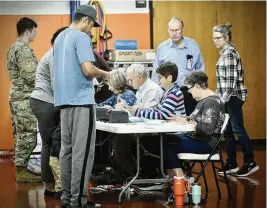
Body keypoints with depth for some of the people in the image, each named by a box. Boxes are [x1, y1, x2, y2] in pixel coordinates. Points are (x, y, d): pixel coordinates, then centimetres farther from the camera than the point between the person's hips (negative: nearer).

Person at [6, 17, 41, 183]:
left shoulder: (14, 47, 16)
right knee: (27, 135, -7)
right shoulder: (24, 49, -16)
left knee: (20, 135, 12)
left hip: (17, 95, 10)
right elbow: (30, 76, -20)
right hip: (25, 97, -10)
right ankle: (22, 171, -4)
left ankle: (21, 168, 16)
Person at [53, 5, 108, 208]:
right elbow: (88, 69, -20)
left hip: (64, 100, 9)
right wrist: (103, 74, -2)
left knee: (67, 149, 10)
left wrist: (95, 73, 22)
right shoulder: (81, 37, -11)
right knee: (82, 151, -6)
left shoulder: (60, 38, 17)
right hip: (81, 100, -9)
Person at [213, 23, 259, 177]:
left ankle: (250, 163, 0)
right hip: (229, 97, 10)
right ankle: (232, 164, 14)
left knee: (237, 129, -7)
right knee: (229, 130, 10)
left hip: (233, 97, -10)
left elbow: (232, 79, -20)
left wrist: (224, 98, -19)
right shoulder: (226, 52, 15)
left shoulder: (229, 53, -14)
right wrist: (221, 97, 19)